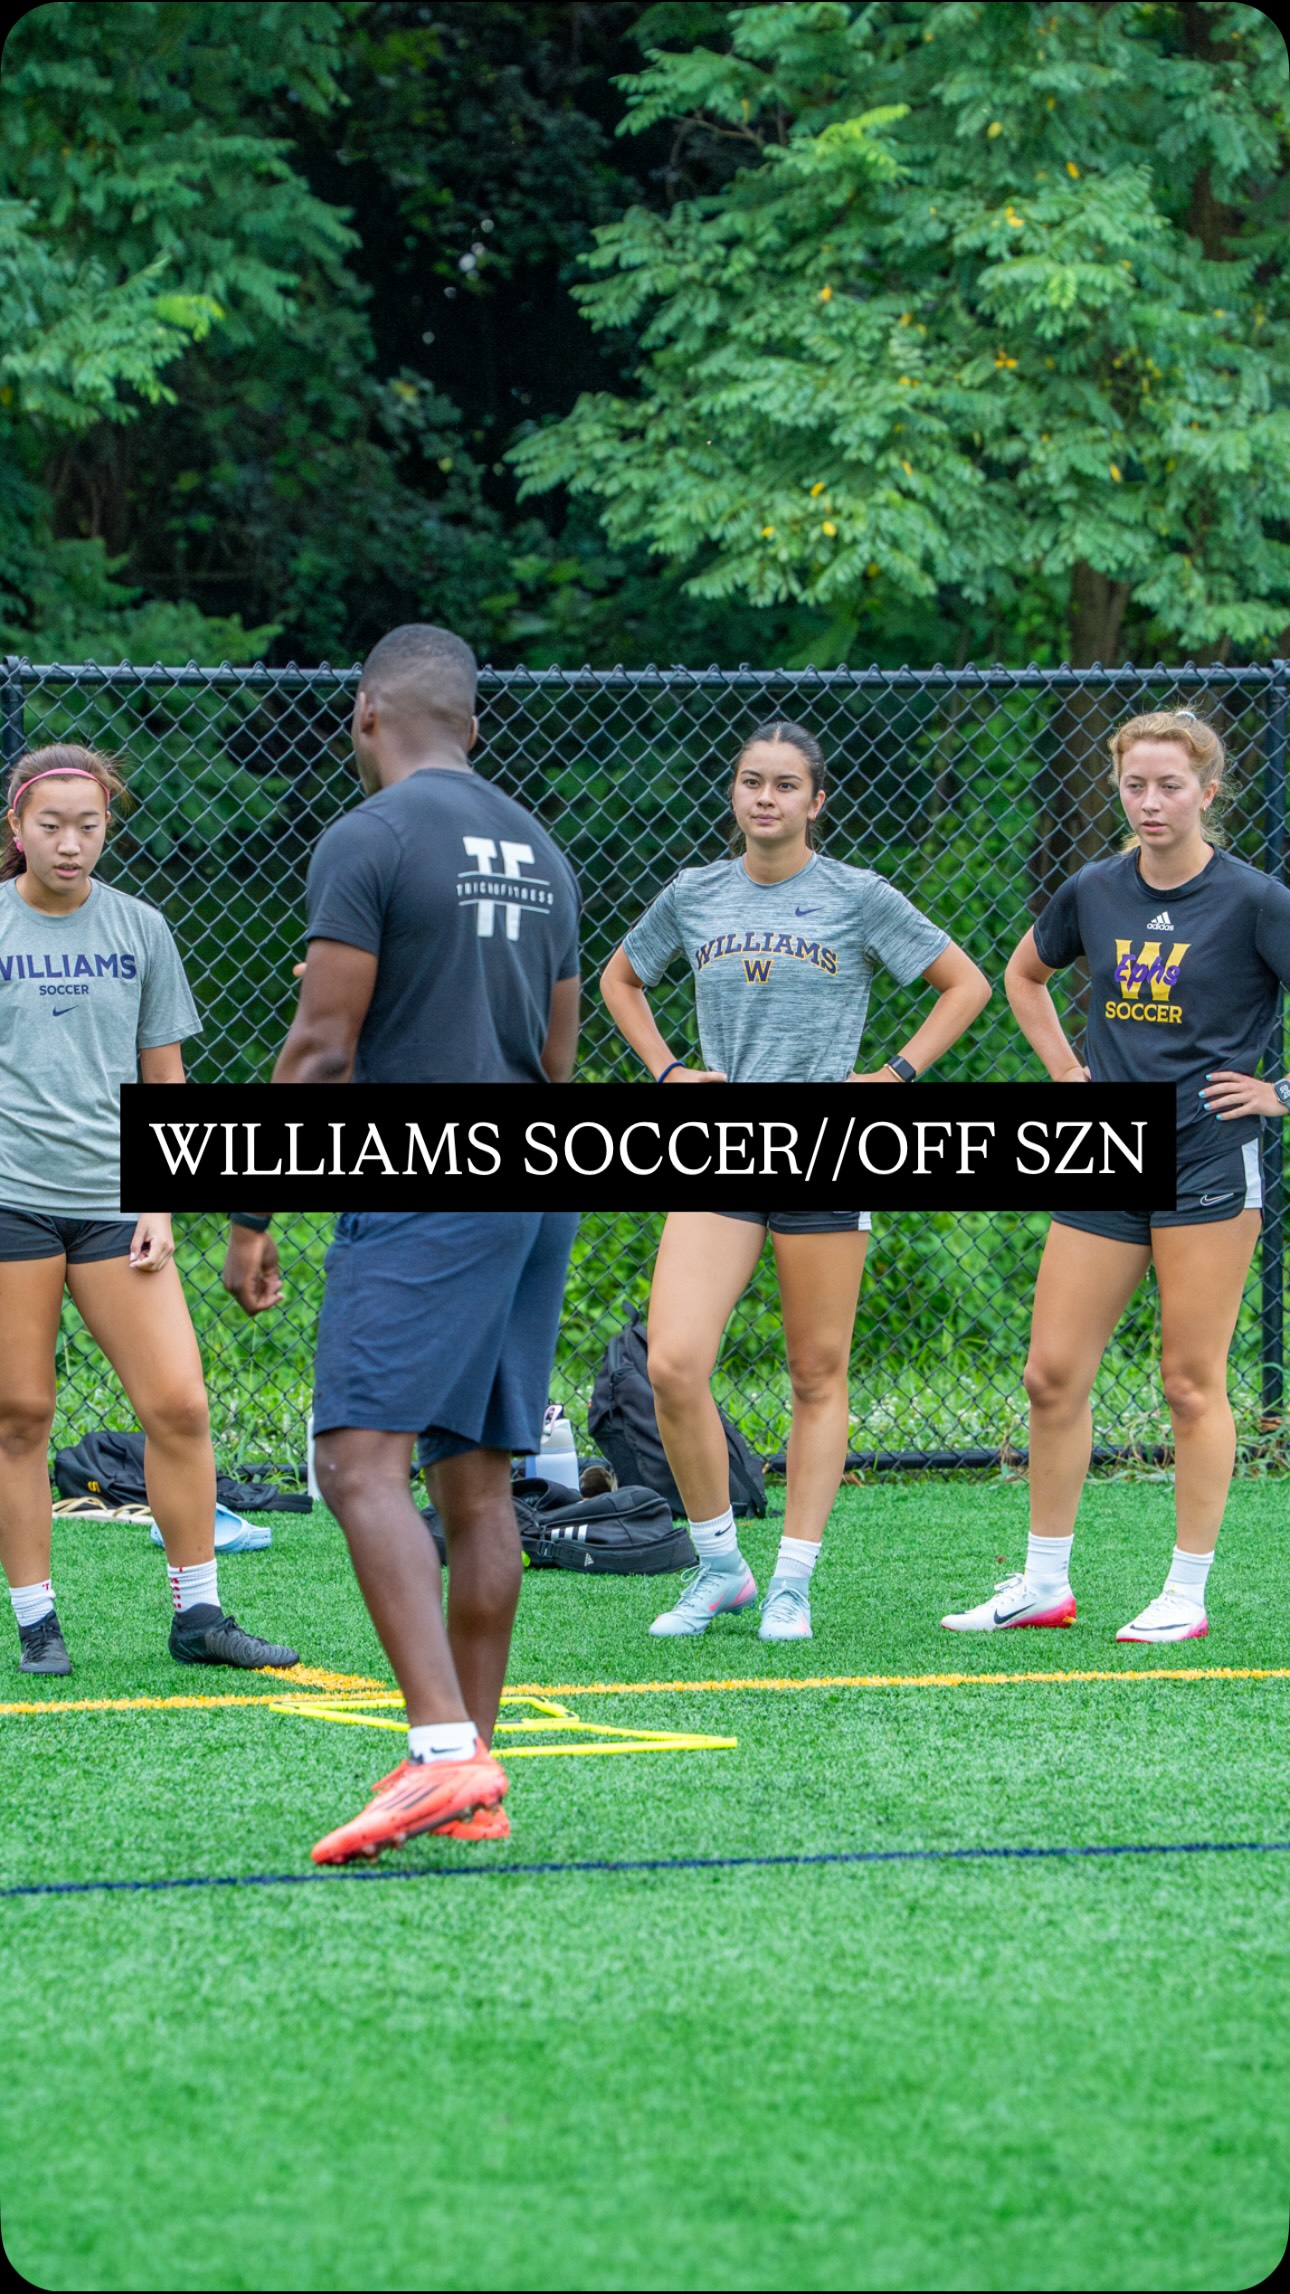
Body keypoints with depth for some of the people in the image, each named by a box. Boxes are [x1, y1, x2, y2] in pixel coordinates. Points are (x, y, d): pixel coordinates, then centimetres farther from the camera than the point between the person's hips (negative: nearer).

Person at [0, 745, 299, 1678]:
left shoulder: (140, 929, 9)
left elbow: (164, 1081, 14)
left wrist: (161, 1206, 6)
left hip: (113, 1199, 2)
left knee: (178, 1403, -5)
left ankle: (198, 1613, 5)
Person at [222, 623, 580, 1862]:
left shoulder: (366, 840, -8)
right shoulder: (538, 850, 16)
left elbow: (321, 1049, -12)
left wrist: (251, 1215, -7)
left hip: (421, 1193, -8)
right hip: (536, 1190, 8)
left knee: (361, 1457, -14)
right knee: (476, 1479, 10)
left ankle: (443, 1751, -27)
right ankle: (473, 1780, 12)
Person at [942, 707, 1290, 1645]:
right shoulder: (1093, 893, 7)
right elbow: (1024, 975, 26)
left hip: (1208, 1162, -5)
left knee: (1191, 1382, -1)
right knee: (1054, 1375, 4)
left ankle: (1189, 1594, 7)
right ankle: (1045, 1583, 14)